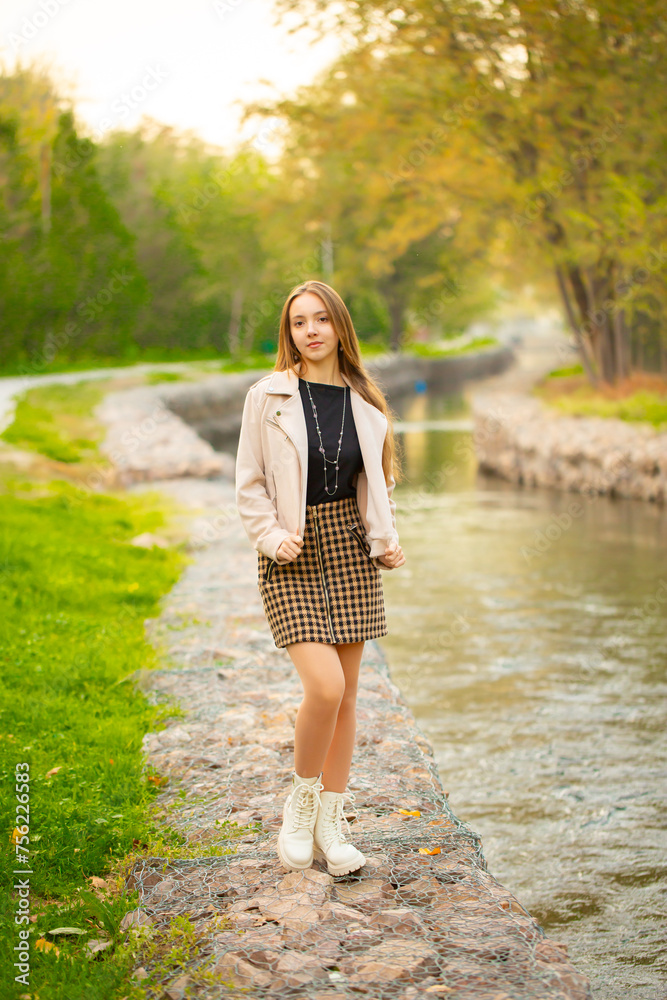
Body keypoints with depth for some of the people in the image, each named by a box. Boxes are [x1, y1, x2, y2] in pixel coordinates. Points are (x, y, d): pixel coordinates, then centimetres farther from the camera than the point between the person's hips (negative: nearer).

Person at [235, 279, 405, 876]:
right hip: (294, 556, -4)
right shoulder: (268, 396, -3)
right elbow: (249, 485, 0)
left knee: (347, 693, 6)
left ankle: (330, 823, 18)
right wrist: (271, 537, -14)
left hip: (350, 548, 4)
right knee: (325, 685, -17)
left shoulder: (364, 402, 6)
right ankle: (302, 798, 9)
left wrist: (387, 540, 3)